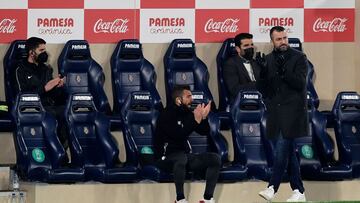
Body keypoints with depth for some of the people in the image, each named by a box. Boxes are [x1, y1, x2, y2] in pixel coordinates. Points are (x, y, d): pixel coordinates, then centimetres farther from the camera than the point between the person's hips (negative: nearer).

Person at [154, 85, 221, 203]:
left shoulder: (187, 113, 6)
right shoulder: (166, 115, -13)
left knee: (215, 158, -8)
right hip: (166, 157, -7)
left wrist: (204, 118, -9)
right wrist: (196, 120, -25)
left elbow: (205, 132, 9)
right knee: (181, 157, -40)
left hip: (184, 155, 7)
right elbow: (178, 135, -26)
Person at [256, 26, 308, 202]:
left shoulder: (298, 57, -2)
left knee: (282, 150, -14)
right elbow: (262, 88, 9)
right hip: (275, 113, 5)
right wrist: (263, 71, -10)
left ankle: (272, 188, -14)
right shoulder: (268, 60, 10)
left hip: (292, 113, -5)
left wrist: (283, 71, -22)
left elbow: (300, 83, -10)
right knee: (288, 152, 8)